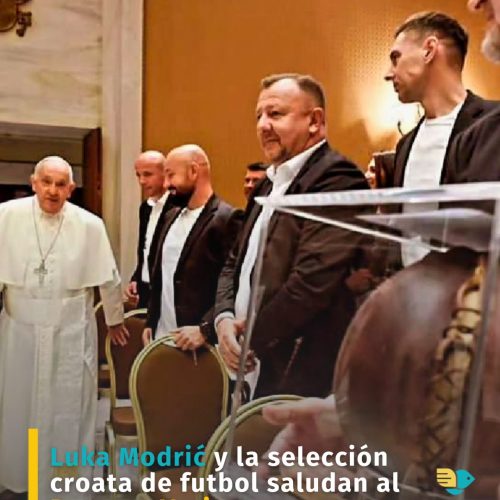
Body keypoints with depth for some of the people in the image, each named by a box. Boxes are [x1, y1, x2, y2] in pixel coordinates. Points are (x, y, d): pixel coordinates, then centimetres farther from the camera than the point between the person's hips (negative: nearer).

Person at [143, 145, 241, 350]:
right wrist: (150, 323, 14)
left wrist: (205, 329, -20)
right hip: (161, 336, 7)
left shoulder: (227, 219, -13)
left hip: (199, 340, -7)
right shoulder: (172, 216, 12)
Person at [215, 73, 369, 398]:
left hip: (303, 374, -8)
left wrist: (252, 336, -12)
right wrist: (225, 319, -2)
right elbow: (235, 263, 17)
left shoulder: (337, 179, -14)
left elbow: (314, 281, -24)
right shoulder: (269, 185, 15)